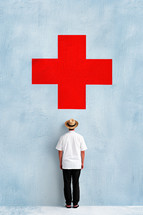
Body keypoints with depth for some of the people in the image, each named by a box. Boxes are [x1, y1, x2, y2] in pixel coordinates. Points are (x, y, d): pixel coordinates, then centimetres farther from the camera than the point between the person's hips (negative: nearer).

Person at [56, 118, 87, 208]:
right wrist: (82, 163, 10)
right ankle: (75, 203, 12)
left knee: (67, 184, 7)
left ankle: (68, 203, 11)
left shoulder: (63, 137, -4)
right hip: (77, 165, 0)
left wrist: (60, 163, 10)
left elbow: (60, 151, 0)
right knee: (76, 184, 8)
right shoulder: (80, 137, -4)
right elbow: (83, 151, 0)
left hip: (66, 164, 0)